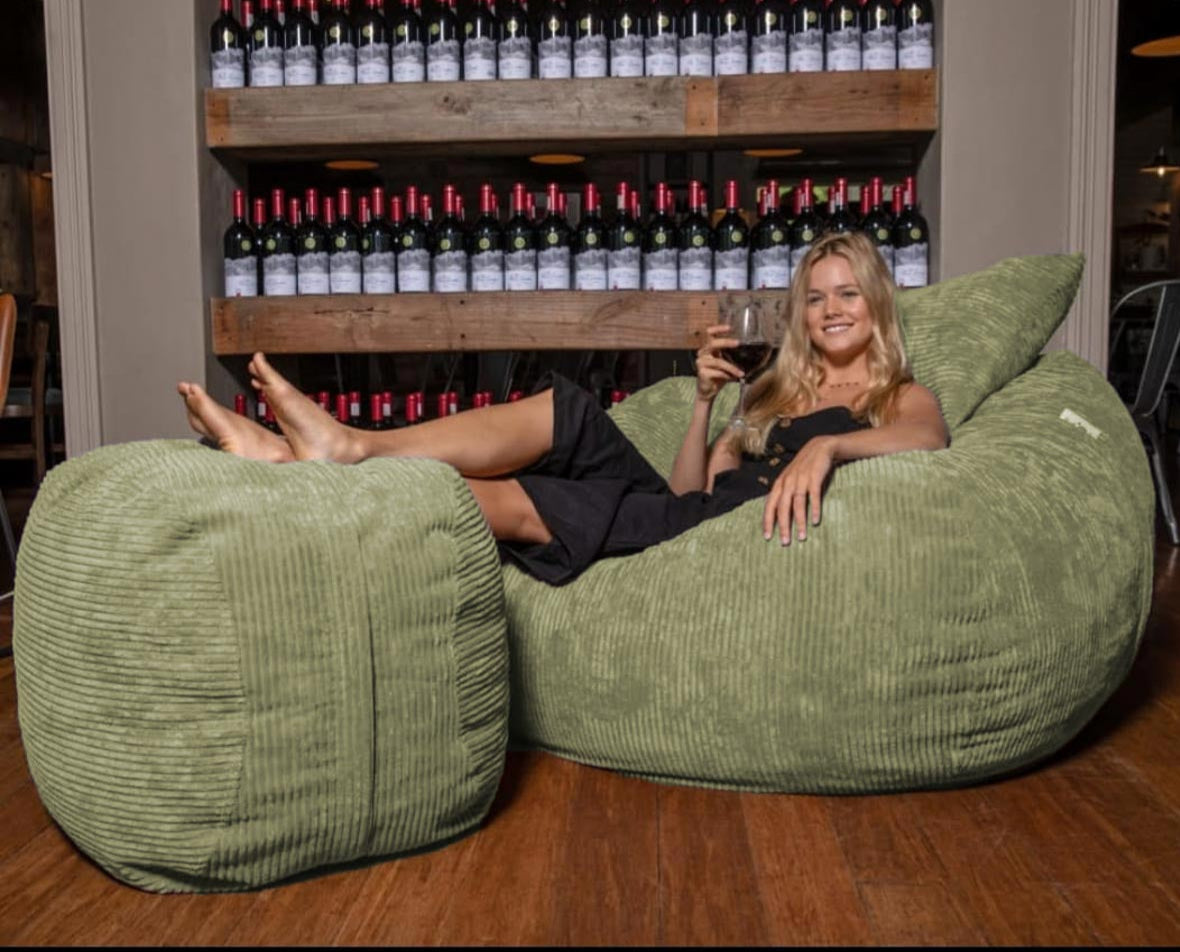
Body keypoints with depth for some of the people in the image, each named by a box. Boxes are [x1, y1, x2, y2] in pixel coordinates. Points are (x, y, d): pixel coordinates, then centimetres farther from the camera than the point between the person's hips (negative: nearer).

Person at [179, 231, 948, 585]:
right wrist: (706, 399, 5)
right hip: (681, 518, 5)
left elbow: (927, 439, -14)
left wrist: (828, 445, -33)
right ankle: (349, 448, -26)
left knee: (518, 503, -23)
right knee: (565, 411, -21)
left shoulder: (905, 398, 14)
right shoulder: (777, 395, 31)